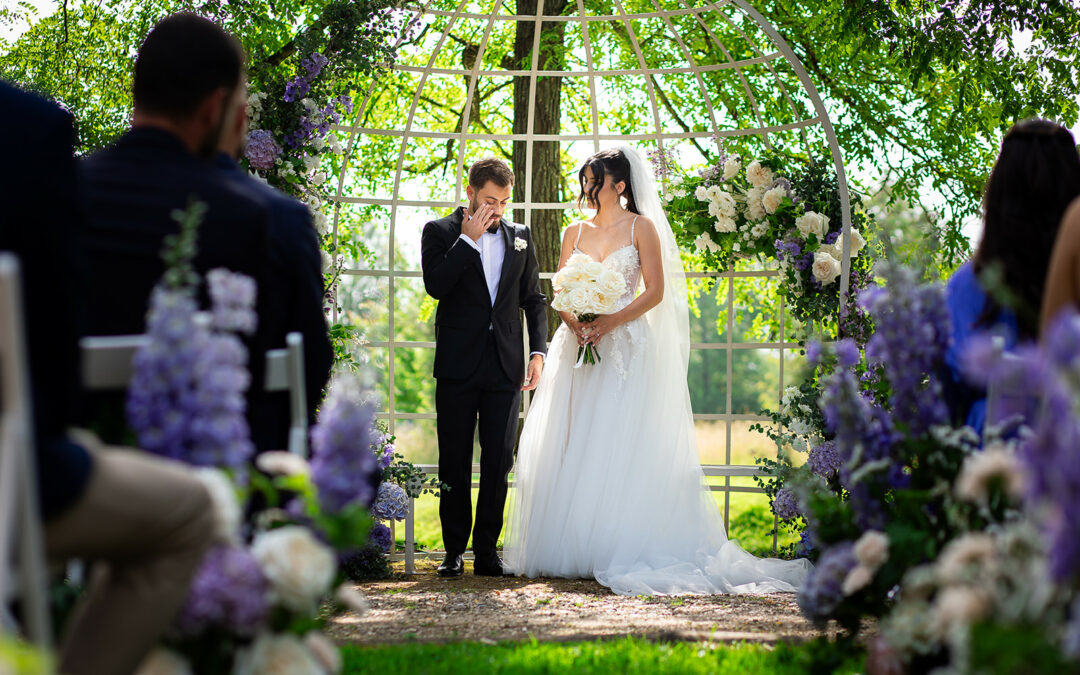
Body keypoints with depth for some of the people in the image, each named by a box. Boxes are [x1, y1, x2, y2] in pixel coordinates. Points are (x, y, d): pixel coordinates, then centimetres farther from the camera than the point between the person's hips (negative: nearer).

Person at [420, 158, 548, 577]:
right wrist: (469, 239, -14)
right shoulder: (440, 232, 2)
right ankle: (454, 551, 12)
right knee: (454, 464, 4)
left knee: (498, 463, 2)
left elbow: (534, 300, 15)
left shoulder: (519, 237, 12)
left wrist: (538, 351, 4)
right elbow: (436, 285, -14)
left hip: (505, 366, 3)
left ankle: (487, 550, 9)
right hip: (458, 366, -2)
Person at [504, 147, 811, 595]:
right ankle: (570, 549, 0)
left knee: (618, 445, -9)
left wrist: (609, 322, -14)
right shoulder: (574, 234, 14)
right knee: (572, 443, -2)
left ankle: (618, 550, -9)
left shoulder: (641, 227, 2)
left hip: (624, 348, -4)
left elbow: (655, 291, -4)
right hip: (578, 348, 4)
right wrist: (573, 321, -10)